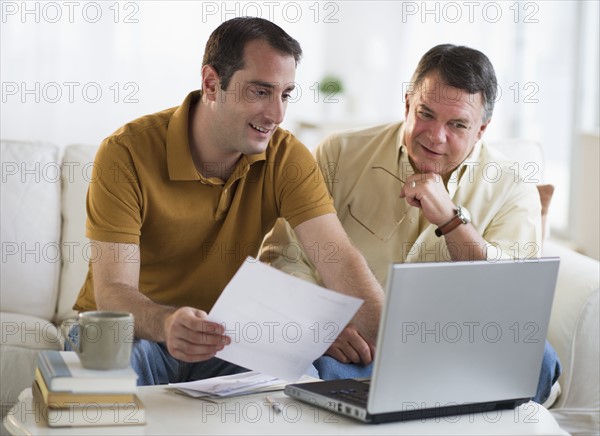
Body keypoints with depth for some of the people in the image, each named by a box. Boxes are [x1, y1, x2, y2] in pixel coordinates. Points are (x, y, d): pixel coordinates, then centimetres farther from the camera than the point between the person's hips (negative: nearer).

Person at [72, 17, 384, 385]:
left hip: (223, 336, 3)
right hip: (132, 331, -2)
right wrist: (167, 324, -50)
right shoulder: (127, 153, -19)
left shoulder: (286, 158, -10)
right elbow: (112, 291, -26)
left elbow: (339, 260, -22)